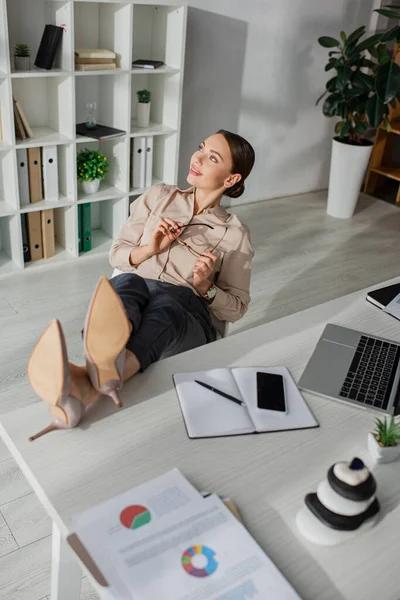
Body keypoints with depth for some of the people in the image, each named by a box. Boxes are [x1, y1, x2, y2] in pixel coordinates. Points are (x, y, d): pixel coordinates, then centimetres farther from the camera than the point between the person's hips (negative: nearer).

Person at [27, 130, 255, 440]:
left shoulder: (235, 234, 12)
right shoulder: (160, 197, 19)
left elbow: (236, 309, 13)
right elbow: (117, 254, 17)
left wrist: (206, 287, -8)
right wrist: (149, 249, -5)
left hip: (185, 312, -1)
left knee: (163, 304, -39)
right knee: (126, 282, -36)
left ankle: (86, 386, -71)